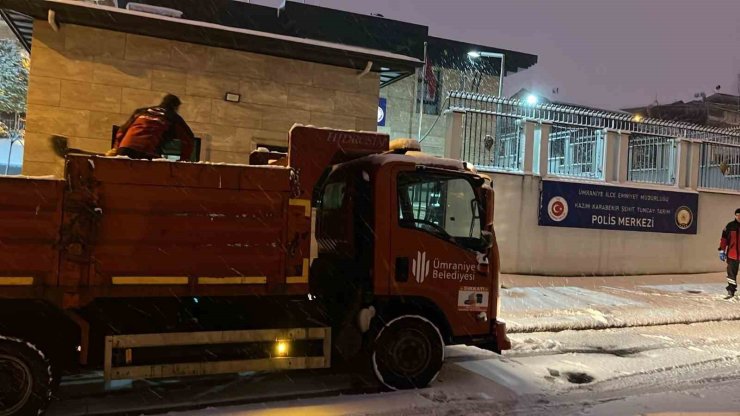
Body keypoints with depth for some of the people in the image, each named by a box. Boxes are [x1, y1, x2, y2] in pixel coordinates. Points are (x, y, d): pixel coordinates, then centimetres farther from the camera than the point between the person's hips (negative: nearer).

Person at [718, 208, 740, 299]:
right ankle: (731, 291, 6)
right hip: (732, 254, 0)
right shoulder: (730, 226, 1)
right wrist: (722, 250, 0)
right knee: (731, 273, 0)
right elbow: (724, 238, 4)